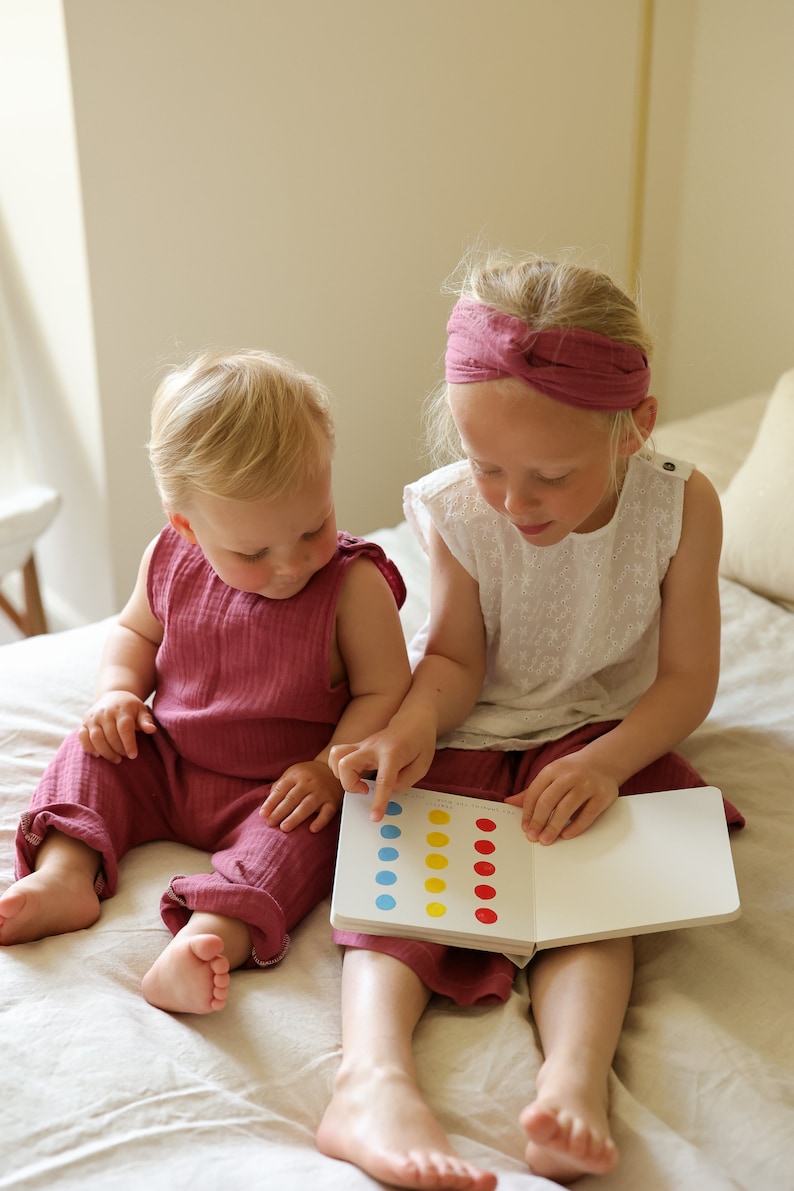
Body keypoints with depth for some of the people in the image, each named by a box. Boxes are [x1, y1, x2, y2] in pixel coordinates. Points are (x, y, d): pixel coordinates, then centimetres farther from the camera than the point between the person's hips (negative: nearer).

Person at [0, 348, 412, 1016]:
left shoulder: (354, 584, -18)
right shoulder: (171, 560, -6)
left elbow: (385, 691, -14)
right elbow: (135, 631, 13)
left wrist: (333, 768, -27)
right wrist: (118, 691, -7)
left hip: (280, 791, -5)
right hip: (165, 766, 5)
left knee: (305, 837, -31)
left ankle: (212, 936, -49)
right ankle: (65, 874, -20)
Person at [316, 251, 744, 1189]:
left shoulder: (678, 506, -14)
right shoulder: (456, 512, -13)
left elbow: (687, 677, -9)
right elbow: (455, 658, -4)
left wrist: (607, 761, -26)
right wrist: (416, 720, -27)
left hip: (600, 741, 0)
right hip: (468, 743, 1)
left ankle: (573, 1086, -42)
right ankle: (373, 1082, -40)